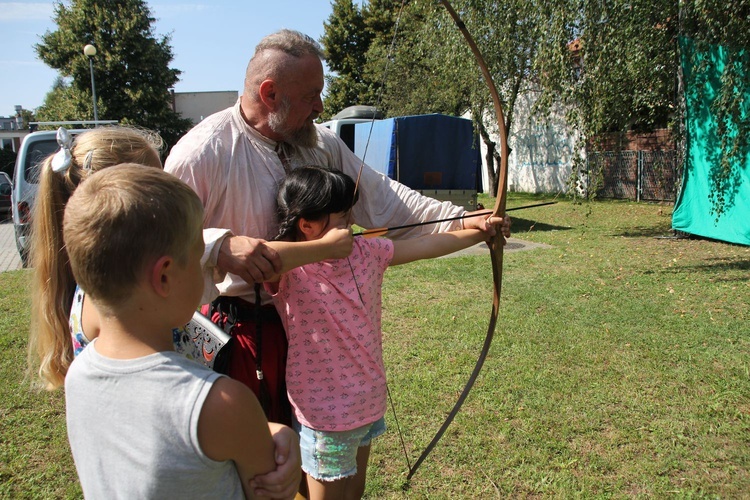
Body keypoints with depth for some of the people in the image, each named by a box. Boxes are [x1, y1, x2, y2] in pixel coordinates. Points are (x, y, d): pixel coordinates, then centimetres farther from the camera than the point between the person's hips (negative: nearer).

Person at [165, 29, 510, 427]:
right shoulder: (202, 152, -17)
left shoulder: (321, 145, 2)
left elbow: (380, 197, 2)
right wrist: (221, 248, -36)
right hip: (239, 328, -5)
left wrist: (460, 220, -6)